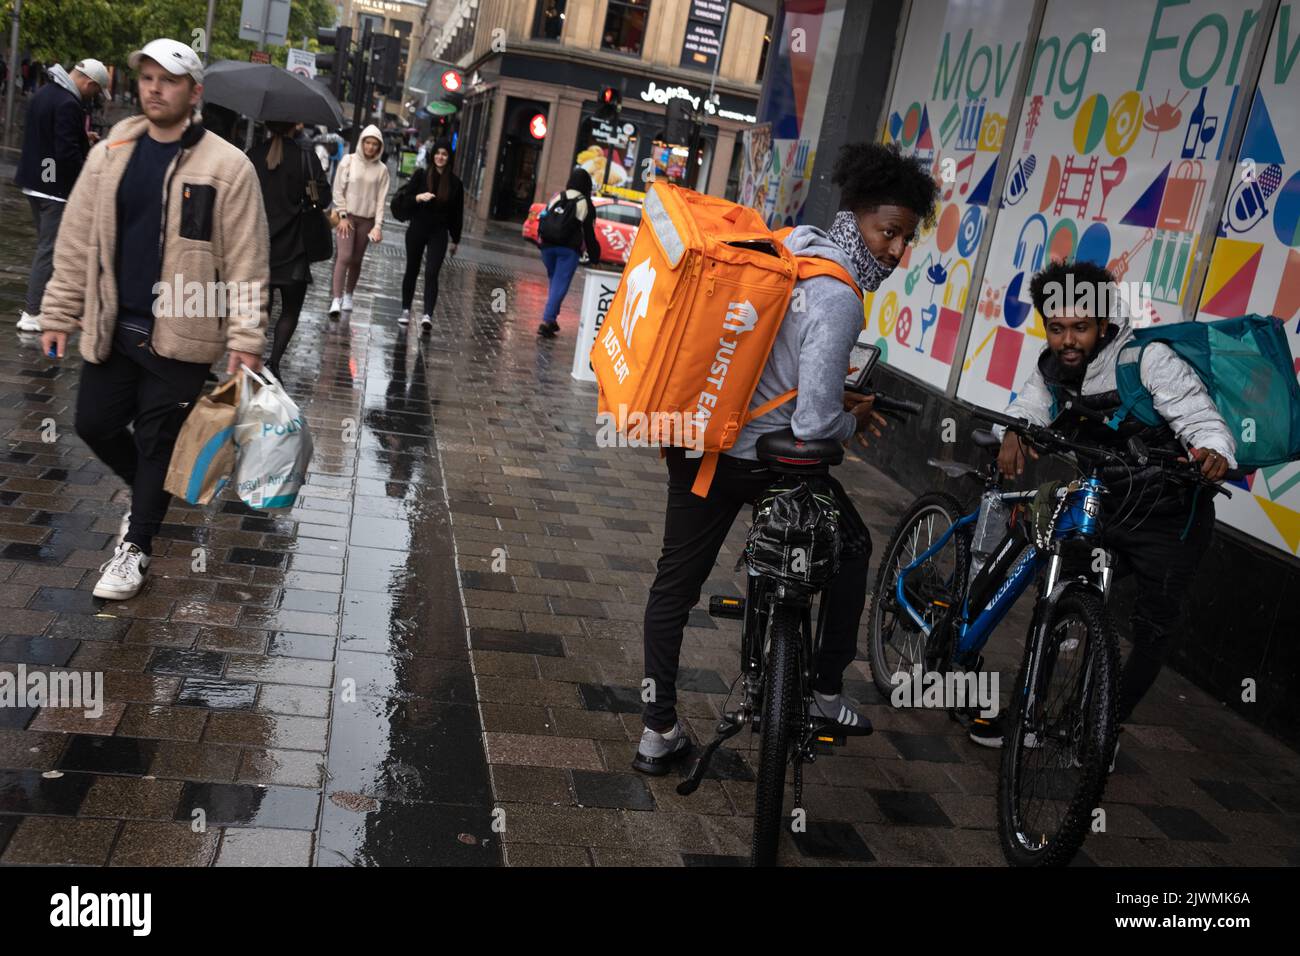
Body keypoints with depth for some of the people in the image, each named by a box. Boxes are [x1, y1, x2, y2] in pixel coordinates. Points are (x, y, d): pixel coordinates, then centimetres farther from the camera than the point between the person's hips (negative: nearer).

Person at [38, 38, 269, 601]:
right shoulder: (110, 153, 6)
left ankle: (135, 546, 21)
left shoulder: (228, 166, -7)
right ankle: (150, 489, 40)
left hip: (181, 334, -4)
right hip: (111, 327, 5)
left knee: (158, 440, 5)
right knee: (94, 424, 11)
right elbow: (77, 241, 9)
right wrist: (59, 313, 7)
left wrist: (244, 339, -13)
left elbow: (245, 262, -9)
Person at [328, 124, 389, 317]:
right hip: (347, 216, -2)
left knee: (356, 260, 5)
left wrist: (378, 225, -6)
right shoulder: (349, 161, -2)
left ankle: (348, 296, 22)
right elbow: (338, 190, -1)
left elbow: (381, 199, 1)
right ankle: (336, 299, -18)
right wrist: (343, 216, -7)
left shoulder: (381, 169, 1)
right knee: (344, 256, -14)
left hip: (367, 219, 2)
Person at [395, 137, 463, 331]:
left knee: (432, 273, -14)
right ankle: (406, 310, 26)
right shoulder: (421, 175, -1)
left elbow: (457, 213, 7)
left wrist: (455, 239, 10)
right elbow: (405, 199, -1)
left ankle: (428, 315, -22)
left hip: (439, 234, -1)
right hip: (417, 230, 1)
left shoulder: (454, 182, 2)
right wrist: (418, 197, -22)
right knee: (412, 270, 12)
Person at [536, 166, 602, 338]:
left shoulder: (557, 198, 10)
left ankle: (552, 318, 22)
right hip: (568, 250, -4)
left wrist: (542, 240, 27)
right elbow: (589, 235, 2)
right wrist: (594, 259, 9)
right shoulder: (586, 205, 0)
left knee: (555, 282, 20)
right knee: (560, 284, -5)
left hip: (548, 246, 4)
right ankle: (547, 321, -16)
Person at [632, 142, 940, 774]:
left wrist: (832, 395, 14)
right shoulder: (838, 299, -20)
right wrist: (855, 419, -1)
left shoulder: (794, 248, 7)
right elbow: (814, 424, -23)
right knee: (851, 546, 19)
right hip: (762, 460, -7)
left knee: (676, 581, 14)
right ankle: (826, 691, 29)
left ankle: (658, 731, 23)